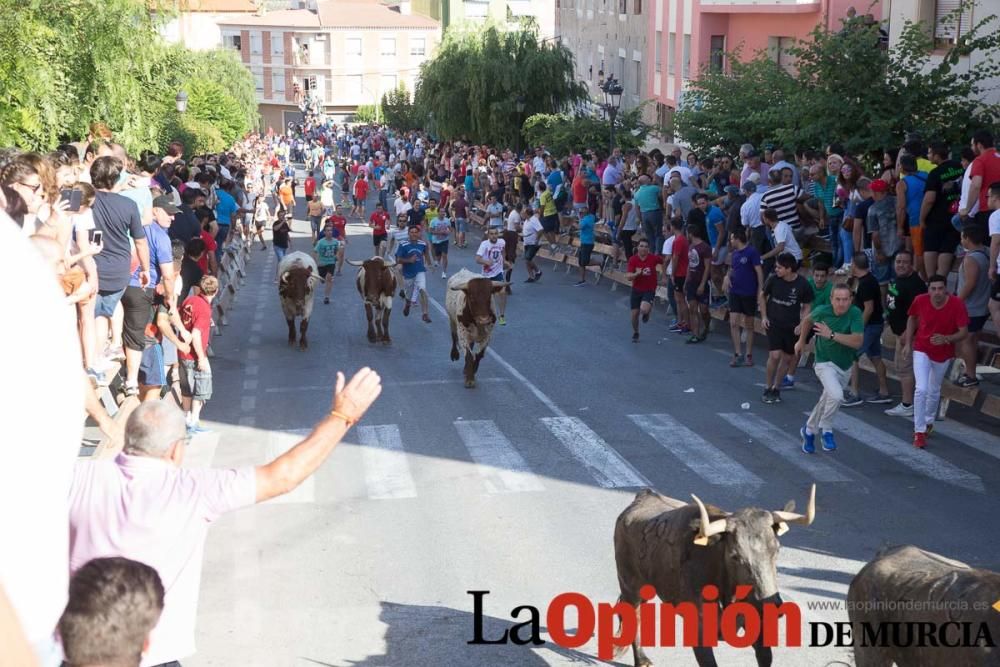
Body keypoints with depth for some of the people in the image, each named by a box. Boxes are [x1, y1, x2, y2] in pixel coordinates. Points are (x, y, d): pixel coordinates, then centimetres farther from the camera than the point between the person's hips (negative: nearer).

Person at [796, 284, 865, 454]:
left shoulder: (855, 313, -21)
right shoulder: (822, 311, -17)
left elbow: (858, 341, -31)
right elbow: (808, 319, 7)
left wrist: (832, 335, -37)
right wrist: (801, 340, 17)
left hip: (845, 366, 3)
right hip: (825, 363, -3)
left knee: (826, 401, 20)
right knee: (836, 395, -28)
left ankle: (809, 430, 45)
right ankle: (826, 429, -5)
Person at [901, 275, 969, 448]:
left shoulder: (957, 304, -22)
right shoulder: (920, 301, -18)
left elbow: (964, 332, -17)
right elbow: (912, 318, 4)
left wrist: (946, 339, -34)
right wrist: (908, 342, 1)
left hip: (943, 354, 1)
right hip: (922, 350, -1)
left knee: (934, 391, 19)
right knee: (921, 389, -15)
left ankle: (929, 421, 46)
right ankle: (919, 431, -5)